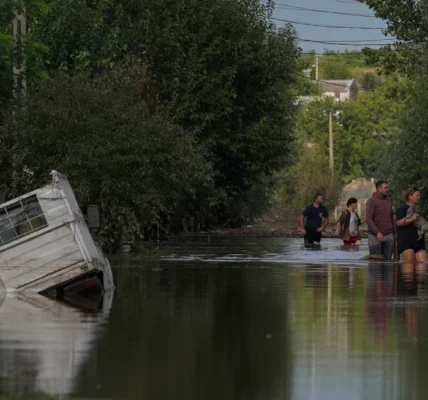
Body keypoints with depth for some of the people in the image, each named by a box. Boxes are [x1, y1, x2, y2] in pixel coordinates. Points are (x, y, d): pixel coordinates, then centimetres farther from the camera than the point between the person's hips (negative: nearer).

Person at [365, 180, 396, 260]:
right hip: (375, 236, -5)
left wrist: (395, 233, 16)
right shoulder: (371, 201, -7)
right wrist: (377, 233, -25)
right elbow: (368, 219, -15)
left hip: (389, 236, 5)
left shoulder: (389, 201, 12)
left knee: (387, 260, 1)